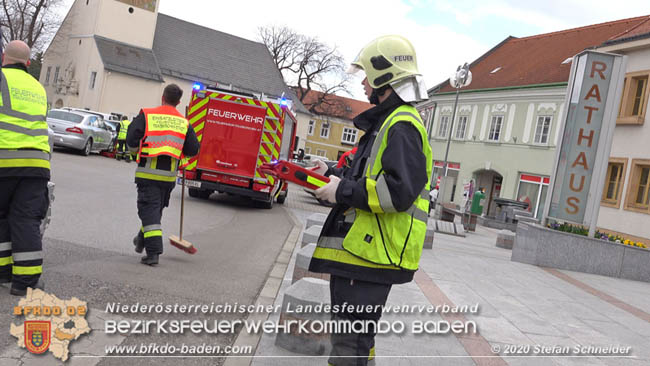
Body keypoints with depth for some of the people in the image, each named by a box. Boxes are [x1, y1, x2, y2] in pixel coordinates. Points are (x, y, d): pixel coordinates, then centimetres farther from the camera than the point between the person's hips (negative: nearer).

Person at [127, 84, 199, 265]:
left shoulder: (146, 115, -3)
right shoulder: (184, 123, 5)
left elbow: (131, 141, -5)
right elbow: (193, 150, 3)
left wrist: (142, 149, 15)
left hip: (147, 173, -3)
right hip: (169, 175, 3)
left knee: (149, 210, -1)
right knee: (156, 209, 21)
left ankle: (153, 252, -9)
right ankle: (142, 240, 38)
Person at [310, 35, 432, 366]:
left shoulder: (402, 126, -15)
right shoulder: (388, 122, 20)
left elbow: (399, 191, -26)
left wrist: (342, 191, -17)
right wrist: (332, 174, 18)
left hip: (373, 253, -11)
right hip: (360, 249, 11)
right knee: (352, 337, 23)